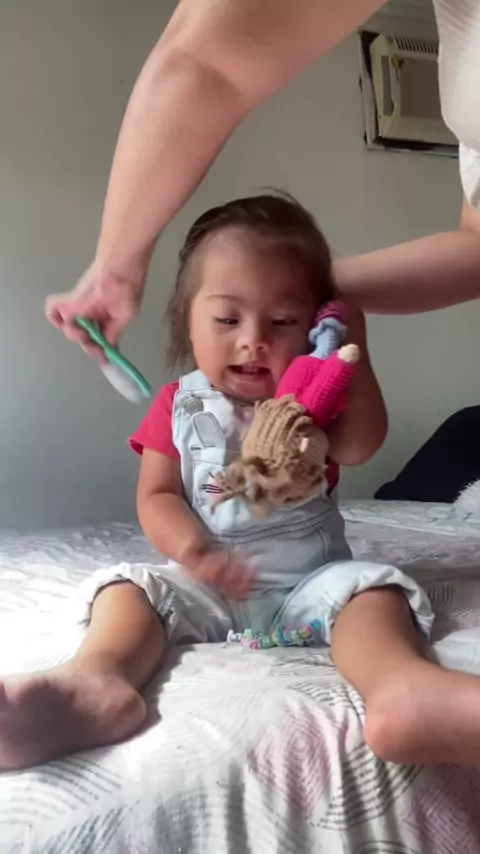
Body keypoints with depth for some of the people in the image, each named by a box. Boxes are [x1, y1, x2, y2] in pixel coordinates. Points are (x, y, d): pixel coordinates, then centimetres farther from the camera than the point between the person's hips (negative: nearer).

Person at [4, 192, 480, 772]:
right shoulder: (179, 407, 3)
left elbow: (359, 447, -16)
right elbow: (156, 496, -2)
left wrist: (352, 349, -17)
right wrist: (193, 550, -23)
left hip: (312, 579, 0)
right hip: (207, 587, 1)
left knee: (373, 587, -28)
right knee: (127, 586, -19)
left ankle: (404, 689, -60)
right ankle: (97, 683, -50)